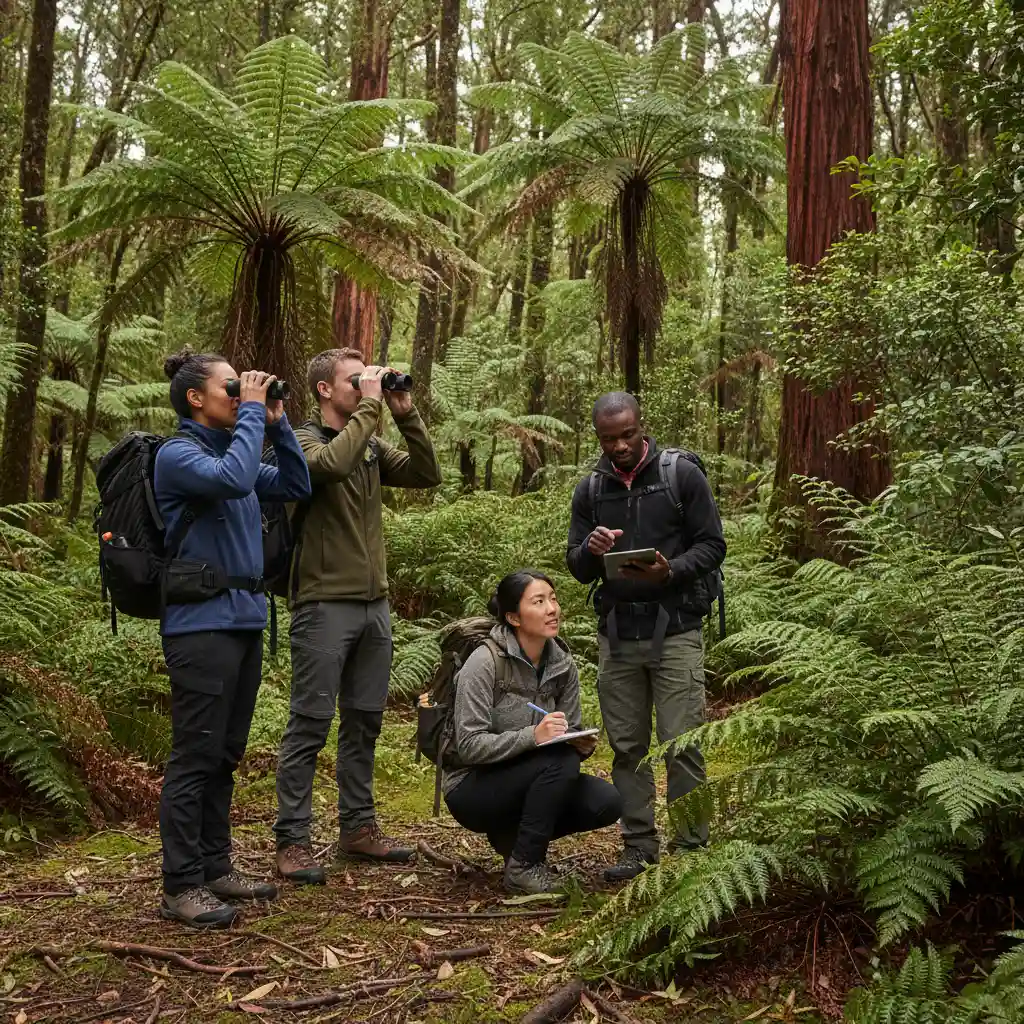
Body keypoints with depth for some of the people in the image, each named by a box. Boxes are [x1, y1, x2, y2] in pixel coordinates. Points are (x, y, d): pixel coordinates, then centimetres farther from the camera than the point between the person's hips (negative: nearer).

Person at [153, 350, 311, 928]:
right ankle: (182, 886, 4)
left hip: (245, 621, 8)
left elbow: (296, 488, 15)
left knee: (225, 756, 14)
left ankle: (216, 868, 23)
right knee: (196, 757, -4)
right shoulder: (178, 455, -9)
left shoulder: (232, 448, 15)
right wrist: (253, 412, -16)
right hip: (202, 625, -8)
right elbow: (233, 479, -27)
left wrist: (277, 423, 7)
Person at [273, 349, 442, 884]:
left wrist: (406, 414, -2)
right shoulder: (304, 440, -7)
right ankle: (292, 839, 5)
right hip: (325, 604, -7)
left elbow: (427, 473, 5)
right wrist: (369, 407, -19)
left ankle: (357, 827, 24)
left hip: (374, 603, 7)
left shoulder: (372, 447, 13)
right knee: (311, 724, -2)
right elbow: (333, 462, -28)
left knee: (364, 721, 13)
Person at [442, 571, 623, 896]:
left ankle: (515, 834, 7)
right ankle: (524, 866, -15)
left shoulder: (563, 663, 0)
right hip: (471, 790, -6)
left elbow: (569, 734, 7)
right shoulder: (485, 662, -19)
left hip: (526, 783, 6)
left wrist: (583, 744, -17)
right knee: (560, 759, -29)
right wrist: (533, 736, -34)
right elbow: (469, 746, -22)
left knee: (607, 802, -15)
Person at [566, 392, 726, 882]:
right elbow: (577, 568, 12)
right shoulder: (590, 489, 10)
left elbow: (712, 546, -1)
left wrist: (670, 571, -19)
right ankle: (639, 847, 18)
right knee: (627, 747, 7)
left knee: (681, 744, -5)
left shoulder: (682, 475, -1)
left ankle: (691, 846, 6)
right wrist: (591, 551, -12)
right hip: (616, 634, 4)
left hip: (675, 631, -4)